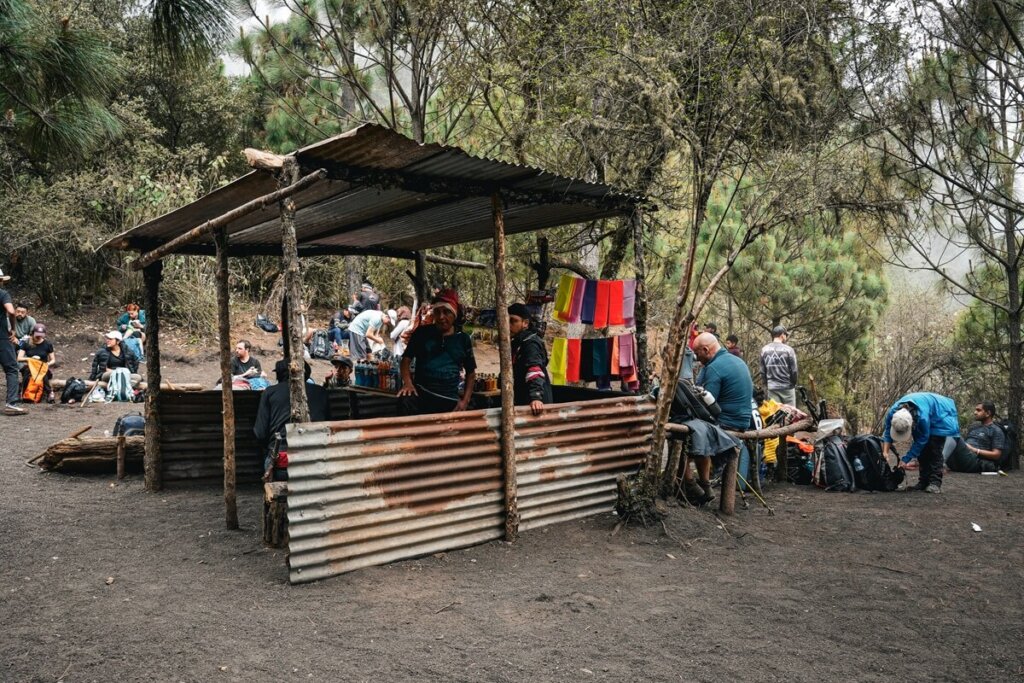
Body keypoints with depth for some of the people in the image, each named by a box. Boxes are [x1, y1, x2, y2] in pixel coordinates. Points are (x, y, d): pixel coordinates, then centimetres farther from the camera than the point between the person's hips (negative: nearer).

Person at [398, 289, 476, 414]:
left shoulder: (463, 339, 9)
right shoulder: (422, 333, 6)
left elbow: (471, 373, 16)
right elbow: (406, 359, 8)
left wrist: (465, 401, 5)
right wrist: (407, 383, -11)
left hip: (450, 401, 3)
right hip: (420, 395, -2)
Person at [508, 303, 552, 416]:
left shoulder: (530, 343, -16)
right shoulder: (517, 343, 15)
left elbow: (534, 370, -33)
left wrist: (536, 397, -48)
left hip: (535, 405, -10)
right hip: (523, 402, 10)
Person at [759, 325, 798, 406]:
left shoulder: (764, 350, 2)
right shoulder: (788, 349, -8)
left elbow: (762, 371, 5)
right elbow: (794, 371, -5)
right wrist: (794, 384, 12)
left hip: (771, 388, 3)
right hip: (787, 387, -3)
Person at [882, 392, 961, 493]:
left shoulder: (922, 417, -45)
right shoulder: (892, 412, -31)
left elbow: (921, 441, -32)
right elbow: (888, 432, -16)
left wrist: (905, 459, -28)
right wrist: (885, 452, -28)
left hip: (941, 416, -6)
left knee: (935, 450, -17)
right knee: (922, 450, 1)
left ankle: (935, 483, -18)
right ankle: (924, 481, 6)